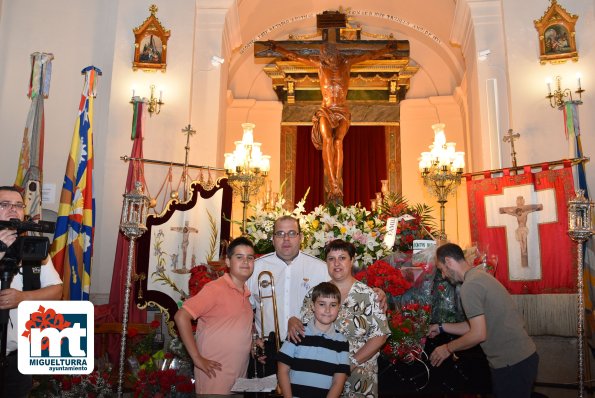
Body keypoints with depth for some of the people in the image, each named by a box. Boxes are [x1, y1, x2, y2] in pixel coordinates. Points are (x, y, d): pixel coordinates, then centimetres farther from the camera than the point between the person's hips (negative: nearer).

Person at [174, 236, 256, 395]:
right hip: (215, 375, -7)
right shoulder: (216, 288, -14)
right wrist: (198, 359, -18)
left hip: (240, 376, 7)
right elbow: (181, 317, -20)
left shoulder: (246, 294, 8)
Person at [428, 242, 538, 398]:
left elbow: (479, 334, -20)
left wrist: (448, 348, -6)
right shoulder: (479, 275, 11)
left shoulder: (469, 286, -18)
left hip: (512, 364, -9)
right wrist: (441, 327, 22)